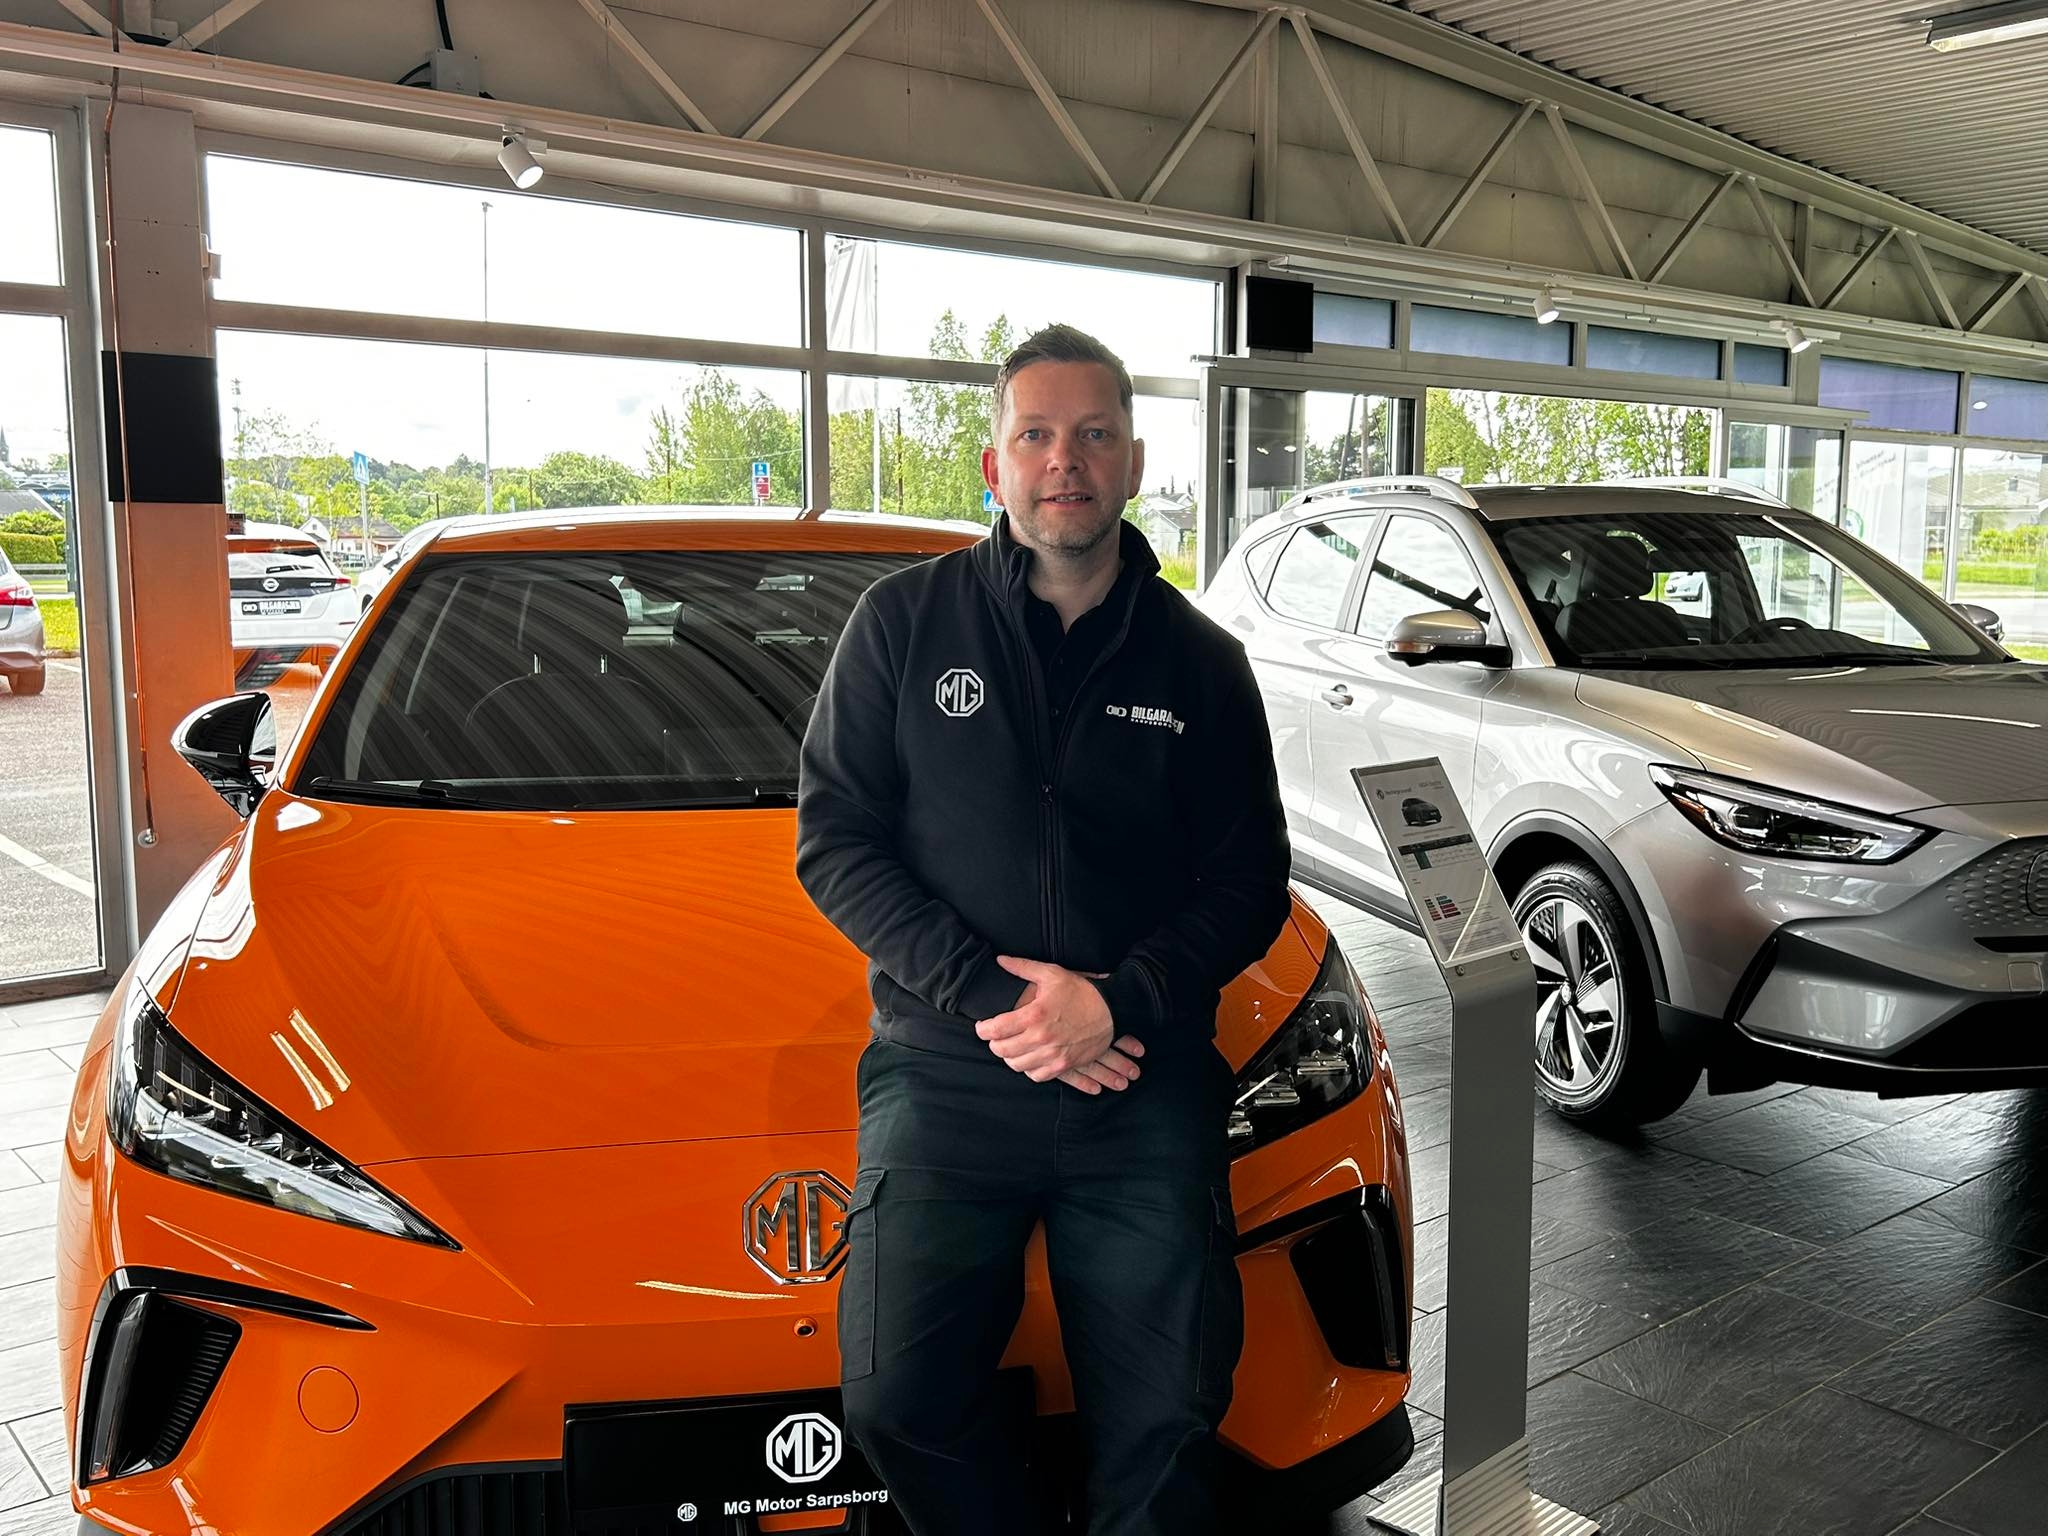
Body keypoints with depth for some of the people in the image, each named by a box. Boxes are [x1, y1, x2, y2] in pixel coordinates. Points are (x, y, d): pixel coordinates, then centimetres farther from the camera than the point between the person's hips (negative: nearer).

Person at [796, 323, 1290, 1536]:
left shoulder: (1199, 661, 7)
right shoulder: (904, 623, 3)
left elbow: (1250, 885, 6)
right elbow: (834, 841, -1)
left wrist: (1120, 1002, -11)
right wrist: (988, 996, -12)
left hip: (1149, 1090, 1)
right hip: (946, 1074, 0)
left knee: (1165, 1420, 1)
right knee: (901, 1399, -10)